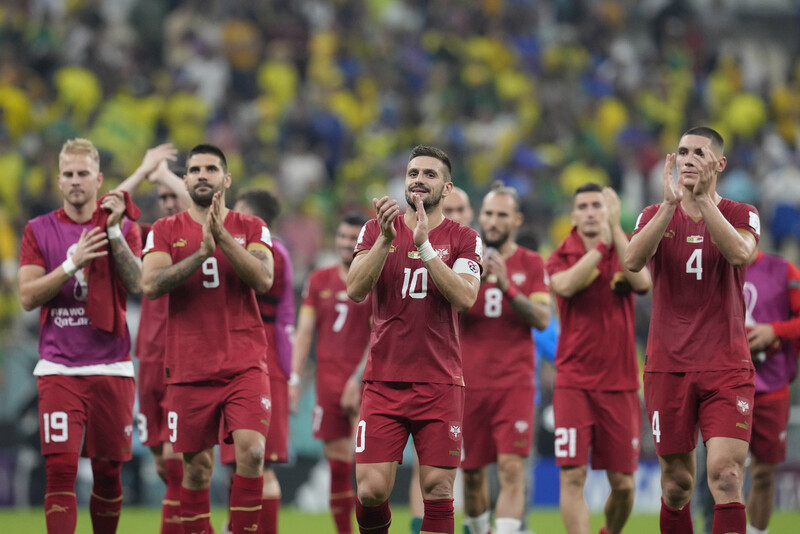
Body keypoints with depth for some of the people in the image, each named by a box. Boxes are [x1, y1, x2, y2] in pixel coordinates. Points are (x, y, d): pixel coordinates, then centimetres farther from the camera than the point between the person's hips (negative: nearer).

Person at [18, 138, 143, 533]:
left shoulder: (123, 229, 7)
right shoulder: (39, 230, 7)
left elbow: (137, 284, -8)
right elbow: (28, 297, -2)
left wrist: (114, 232, -14)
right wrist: (72, 264, -14)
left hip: (111, 366, 1)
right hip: (58, 367, -1)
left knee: (108, 470, 6)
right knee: (60, 468, -12)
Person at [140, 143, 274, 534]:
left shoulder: (251, 228, 8)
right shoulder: (165, 231, 6)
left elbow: (263, 280, -9)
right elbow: (150, 285, -10)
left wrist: (222, 237, -18)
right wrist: (202, 251, -19)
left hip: (245, 365, 0)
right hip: (189, 367, 1)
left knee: (251, 450, -19)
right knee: (196, 468, 3)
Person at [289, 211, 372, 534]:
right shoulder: (319, 281, 13)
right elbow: (305, 331, 11)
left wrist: (359, 379, -14)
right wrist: (294, 379, 3)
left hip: (365, 384, -4)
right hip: (329, 382, 4)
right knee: (337, 463, 5)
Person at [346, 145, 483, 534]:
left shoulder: (463, 239, 5)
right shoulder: (376, 230, 8)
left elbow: (465, 297, -13)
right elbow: (355, 290, -6)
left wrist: (424, 244, -19)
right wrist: (386, 238, -18)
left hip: (440, 384, 0)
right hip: (384, 381, 1)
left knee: (437, 494, -4)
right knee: (371, 490, -8)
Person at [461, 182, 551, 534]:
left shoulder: (531, 264, 4)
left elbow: (542, 319, -6)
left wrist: (507, 286, -19)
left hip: (514, 382, -2)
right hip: (470, 382, 2)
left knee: (511, 468, -14)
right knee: (472, 471, 7)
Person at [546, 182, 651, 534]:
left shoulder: (626, 251, 6)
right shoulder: (561, 257, 3)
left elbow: (642, 282, -17)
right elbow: (566, 285, -20)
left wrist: (615, 229, -18)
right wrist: (601, 243, -19)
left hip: (620, 383, 1)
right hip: (574, 382, -1)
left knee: (623, 484, 4)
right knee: (573, 475, -13)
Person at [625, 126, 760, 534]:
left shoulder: (741, 215, 4)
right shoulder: (655, 216, 8)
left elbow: (740, 253, -19)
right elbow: (633, 261, -13)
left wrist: (702, 199, -22)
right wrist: (670, 204, -22)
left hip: (727, 368, -2)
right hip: (668, 367, 2)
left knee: (725, 476, -15)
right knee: (676, 483, 6)